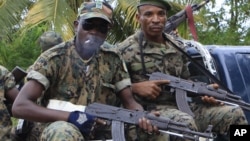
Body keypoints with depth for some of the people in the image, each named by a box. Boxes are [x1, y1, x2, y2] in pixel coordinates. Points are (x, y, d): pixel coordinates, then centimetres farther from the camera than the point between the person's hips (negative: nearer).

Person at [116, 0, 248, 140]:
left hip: (181, 107, 6)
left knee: (234, 114, -7)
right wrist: (135, 87, -18)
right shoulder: (125, 50, -2)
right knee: (185, 122, -38)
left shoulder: (177, 48, 15)